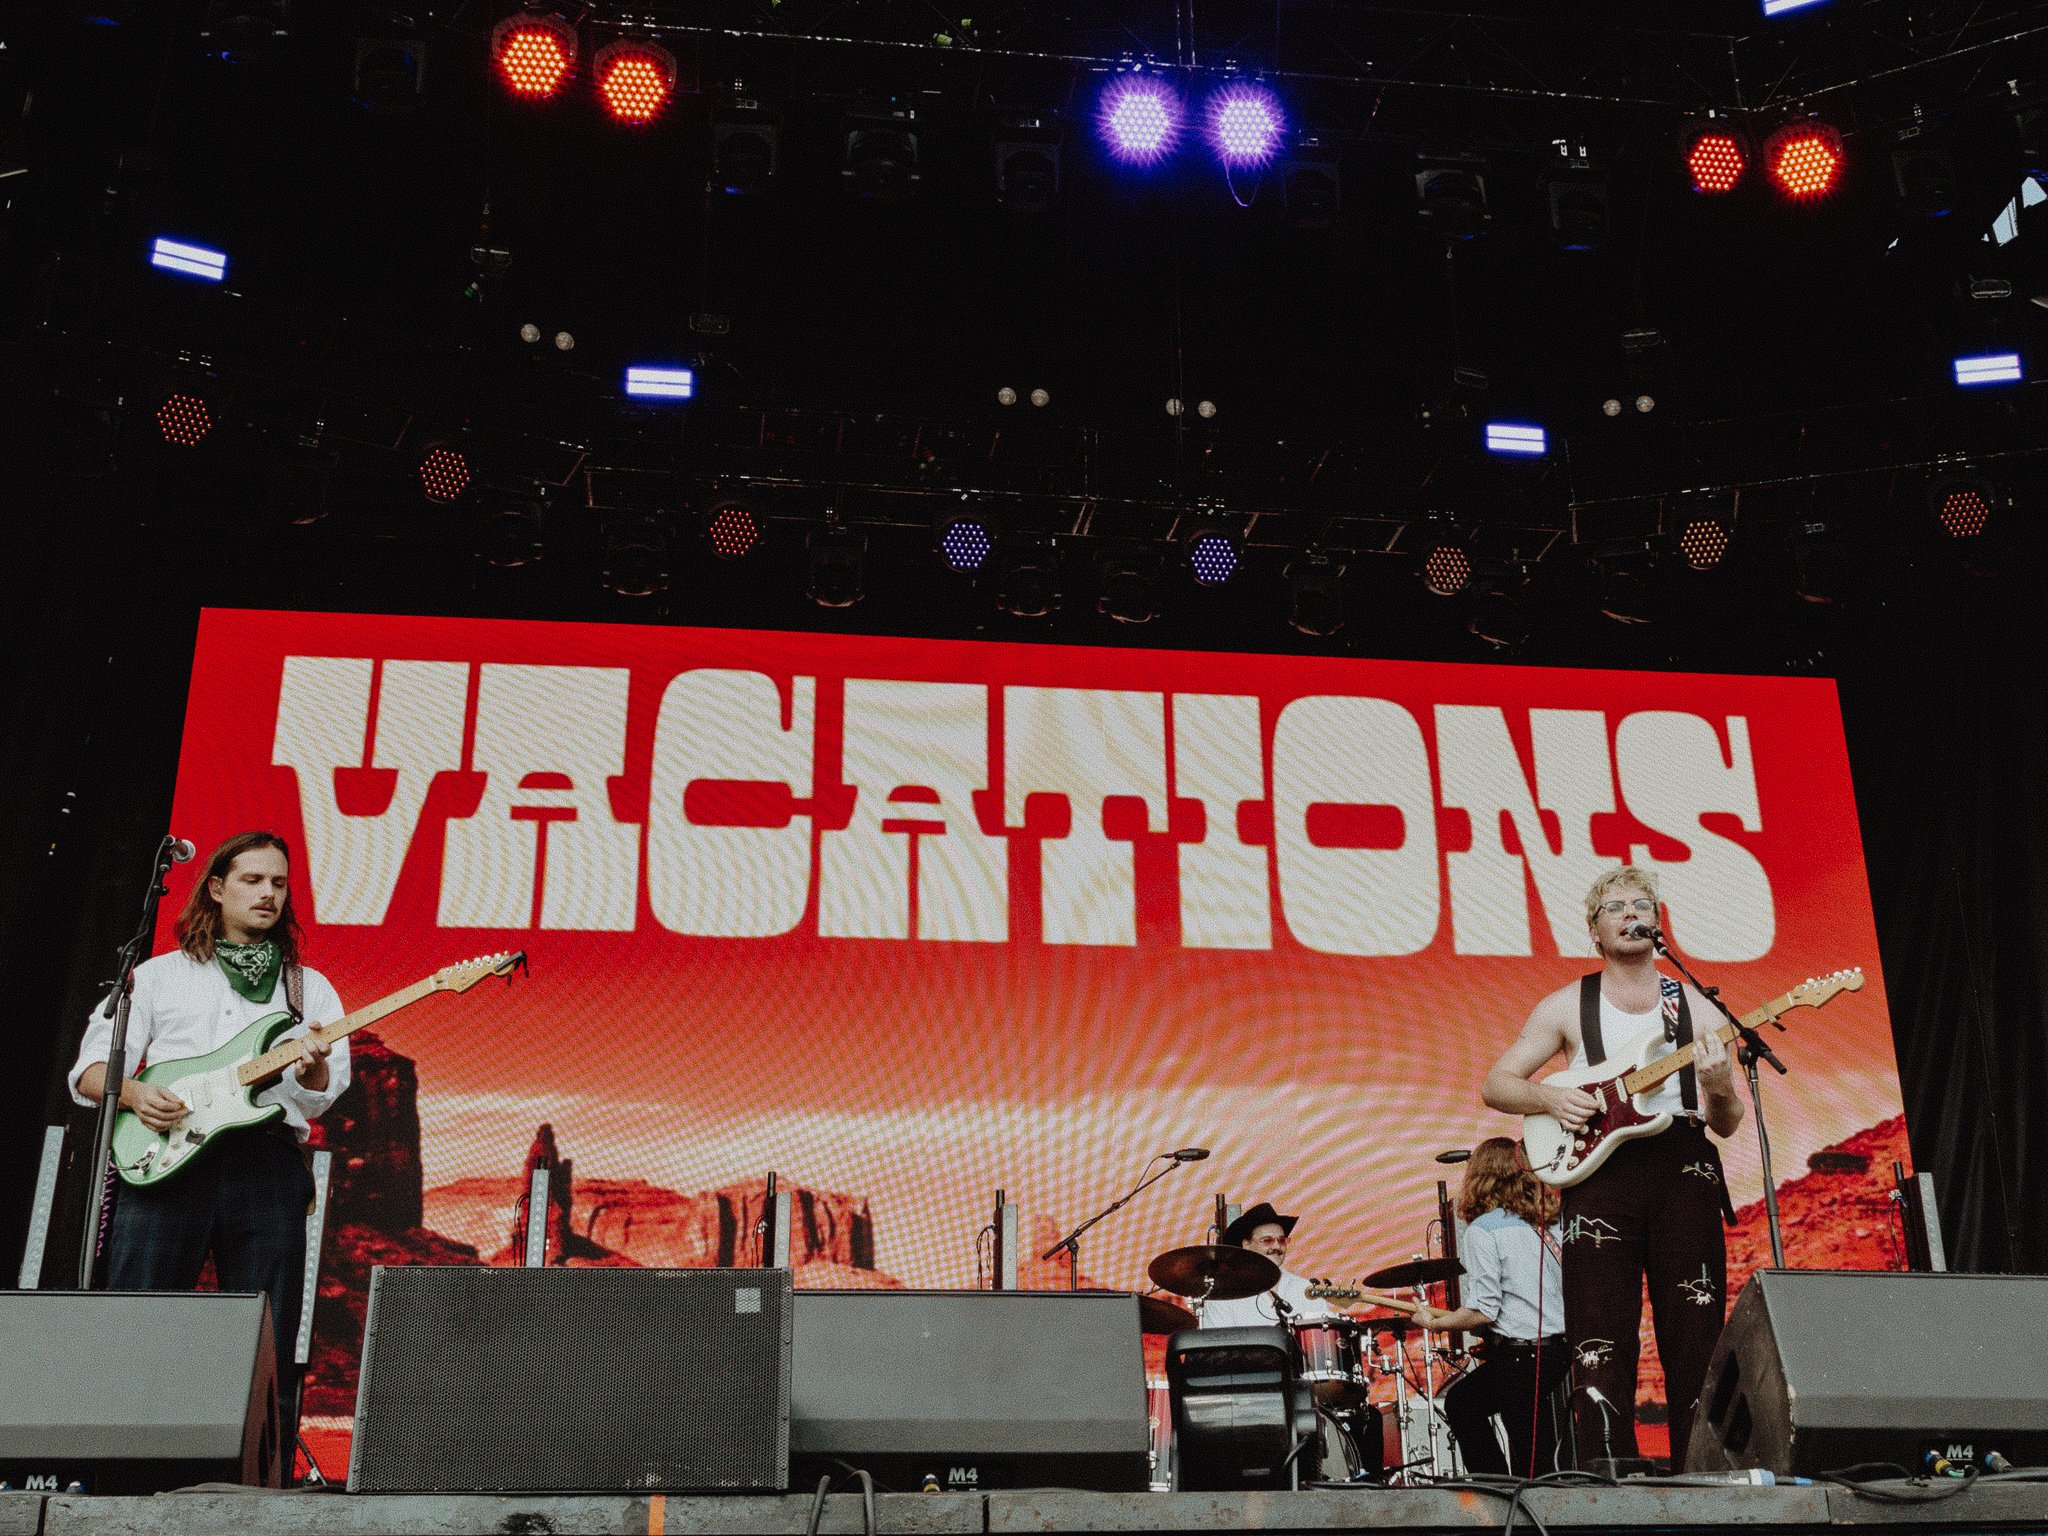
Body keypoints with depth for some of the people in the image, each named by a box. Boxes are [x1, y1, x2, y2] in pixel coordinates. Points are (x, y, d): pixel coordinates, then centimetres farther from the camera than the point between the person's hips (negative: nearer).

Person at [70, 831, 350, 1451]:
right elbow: (89, 1068, 12)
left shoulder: (309, 988, 19)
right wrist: (134, 1093, -10)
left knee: (268, 1353, -2)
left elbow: (322, 1097, 8)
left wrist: (314, 1067, -16)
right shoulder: (158, 976, 17)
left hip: (269, 1165, 1)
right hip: (164, 1161, -1)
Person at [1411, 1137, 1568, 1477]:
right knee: (1461, 1401, 22)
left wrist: (1434, 1322, -1)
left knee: (1534, 1465, 0)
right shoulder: (1551, 1224, 9)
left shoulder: (1482, 1229, -12)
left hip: (1522, 1356, -8)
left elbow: (1482, 1311, -17)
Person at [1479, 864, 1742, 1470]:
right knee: (1602, 1339, -6)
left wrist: (1718, 1090, -11)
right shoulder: (1568, 1005, 9)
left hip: (1684, 1168, 2)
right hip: (1600, 1166, -1)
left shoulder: (1695, 1006, 13)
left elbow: (1728, 1125, 12)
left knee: (1695, 1337, 0)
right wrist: (1549, 1097, -11)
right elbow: (1495, 1084, 8)